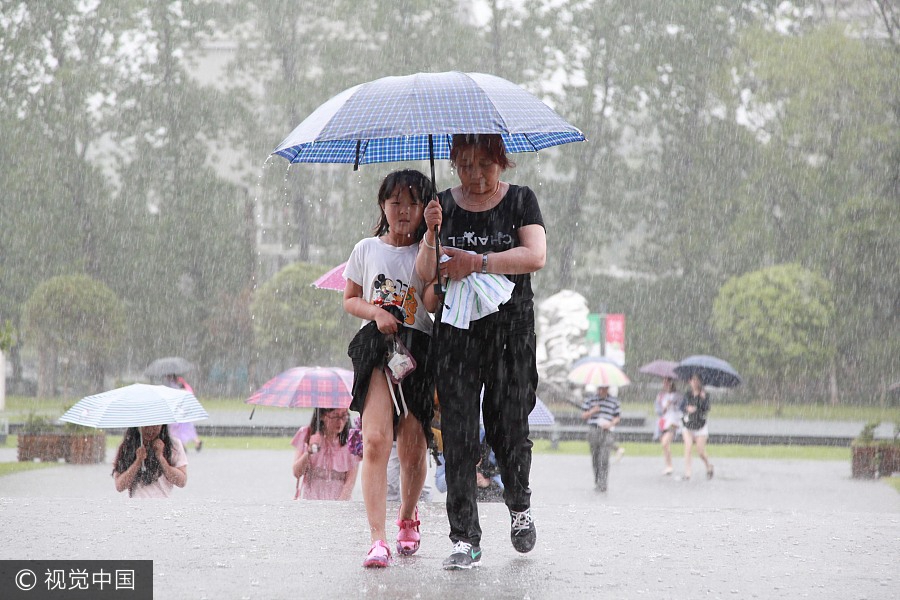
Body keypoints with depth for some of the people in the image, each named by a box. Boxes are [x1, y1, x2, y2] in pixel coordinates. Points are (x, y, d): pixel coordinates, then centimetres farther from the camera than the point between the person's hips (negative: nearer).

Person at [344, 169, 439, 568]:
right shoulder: (367, 249, 11)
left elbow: (432, 303, -7)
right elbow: (349, 300, 16)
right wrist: (376, 312, -5)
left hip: (418, 350, 0)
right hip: (376, 346, 0)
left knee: (413, 449, 4)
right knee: (376, 440, -16)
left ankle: (407, 517, 32)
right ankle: (377, 539, -21)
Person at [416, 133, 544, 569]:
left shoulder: (520, 201, 3)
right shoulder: (445, 204, 8)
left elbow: (535, 256, -11)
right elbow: (425, 272, 2)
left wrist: (478, 262, -18)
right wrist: (432, 233, -16)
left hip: (511, 326, -1)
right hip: (457, 330, 2)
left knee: (508, 426, 1)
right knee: (457, 432, -5)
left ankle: (519, 505, 31)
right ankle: (465, 539, -3)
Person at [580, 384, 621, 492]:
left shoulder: (614, 401, 8)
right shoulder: (590, 400, 10)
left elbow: (618, 417, 10)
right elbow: (583, 416, 11)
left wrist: (610, 424, -9)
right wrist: (591, 412, -8)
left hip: (607, 432, -2)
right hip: (594, 432, 2)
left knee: (604, 459, -13)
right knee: (595, 459, 6)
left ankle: (602, 484, -14)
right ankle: (596, 482, 20)